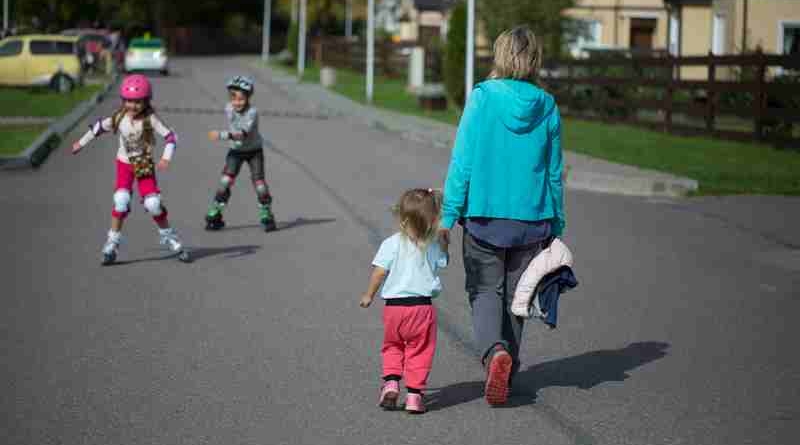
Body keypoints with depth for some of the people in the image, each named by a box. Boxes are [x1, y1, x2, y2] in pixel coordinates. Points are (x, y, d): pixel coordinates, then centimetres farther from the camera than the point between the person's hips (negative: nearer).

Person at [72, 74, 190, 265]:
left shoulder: (150, 119, -20)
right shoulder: (119, 118, -12)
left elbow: (170, 136, -23)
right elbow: (99, 127, 5)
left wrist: (166, 158, -37)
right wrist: (81, 143, 14)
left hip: (145, 165, -1)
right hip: (125, 163, 1)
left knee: (153, 203, -10)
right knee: (121, 200, -16)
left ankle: (168, 236, 13)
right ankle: (113, 242, -4)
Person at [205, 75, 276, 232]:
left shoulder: (252, 112, -28)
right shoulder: (228, 109, -12)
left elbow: (243, 133, -41)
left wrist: (221, 135, -49)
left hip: (254, 150, -3)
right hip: (235, 151, 3)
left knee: (259, 182, -9)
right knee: (225, 182, -11)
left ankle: (267, 216, 10)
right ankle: (214, 216, -4)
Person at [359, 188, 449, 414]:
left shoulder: (392, 244, -7)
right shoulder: (433, 246, 0)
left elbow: (379, 271, -10)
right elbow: (441, 262, 19)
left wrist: (369, 295, 3)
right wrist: (443, 239, 22)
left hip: (394, 305, 0)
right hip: (423, 306, 0)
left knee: (392, 347, 20)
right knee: (419, 352, 8)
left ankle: (391, 381, 3)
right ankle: (414, 394, 3)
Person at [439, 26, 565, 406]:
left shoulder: (482, 97, -8)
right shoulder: (547, 107, 1)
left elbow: (462, 160, -9)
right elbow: (554, 172, 7)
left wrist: (448, 214, -5)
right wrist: (556, 225, 15)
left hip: (484, 214, -2)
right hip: (532, 218, 3)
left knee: (485, 291, 6)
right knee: (516, 295, 15)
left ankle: (495, 351, -20)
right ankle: (508, 369, 21)